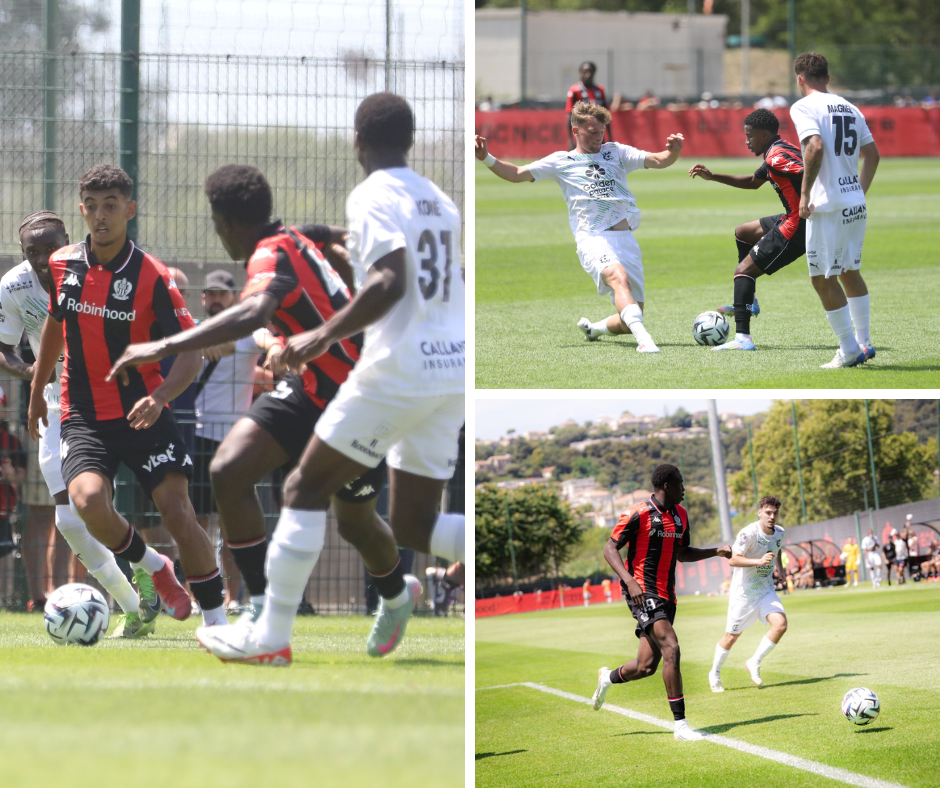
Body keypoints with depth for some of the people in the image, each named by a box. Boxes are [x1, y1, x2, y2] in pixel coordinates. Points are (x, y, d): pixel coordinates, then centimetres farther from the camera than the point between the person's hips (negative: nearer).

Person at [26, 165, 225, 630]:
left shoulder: (152, 277, -10)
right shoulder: (62, 266, 2)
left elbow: (191, 351, -11)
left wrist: (159, 398, -29)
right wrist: (37, 392, 29)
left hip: (141, 412, -2)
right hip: (83, 416, 2)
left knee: (176, 508, -15)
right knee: (88, 500, -24)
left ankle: (215, 618, 0)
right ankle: (151, 566, 5)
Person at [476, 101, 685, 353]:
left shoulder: (616, 152, 18)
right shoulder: (561, 161, 13)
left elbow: (657, 161, 10)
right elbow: (517, 175, 11)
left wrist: (673, 152, -12)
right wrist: (486, 158, -4)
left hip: (626, 238, 4)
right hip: (593, 239, -4)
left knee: (630, 320, 1)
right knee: (619, 277, -37)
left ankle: (595, 328, 32)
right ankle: (643, 338, -51)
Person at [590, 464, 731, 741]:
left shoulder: (680, 515, 14)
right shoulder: (638, 514, -10)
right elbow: (610, 548, -10)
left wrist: (716, 551, 13)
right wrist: (629, 581, -24)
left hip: (666, 595, 8)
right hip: (642, 592, -8)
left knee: (646, 666, 6)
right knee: (671, 648, -21)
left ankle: (608, 678, 40)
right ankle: (680, 724, -20)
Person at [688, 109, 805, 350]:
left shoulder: (777, 156, -17)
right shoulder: (776, 154, 16)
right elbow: (753, 182, 32)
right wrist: (712, 176, 28)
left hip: (796, 230, -11)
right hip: (795, 220, 11)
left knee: (744, 271, -10)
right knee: (742, 232, 30)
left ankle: (742, 337, -20)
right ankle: (747, 303, 31)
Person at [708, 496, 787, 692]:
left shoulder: (779, 533, 0)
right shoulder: (749, 533, -21)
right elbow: (733, 560, -27)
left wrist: (780, 568, 11)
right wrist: (759, 561, -37)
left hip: (766, 591, 5)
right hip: (743, 593, -5)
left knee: (780, 624, -18)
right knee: (732, 636, 5)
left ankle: (754, 663, -1)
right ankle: (715, 674, 28)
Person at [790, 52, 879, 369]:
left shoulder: (804, 107, -8)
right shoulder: (849, 108, 13)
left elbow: (815, 147, -23)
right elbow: (872, 154, 14)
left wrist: (805, 192, -16)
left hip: (828, 206, -7)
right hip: (856, 204, 7)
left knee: (823, 278, 1)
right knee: (850, 271, 20)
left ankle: (850, 350, 1)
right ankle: (864, 342, 22)